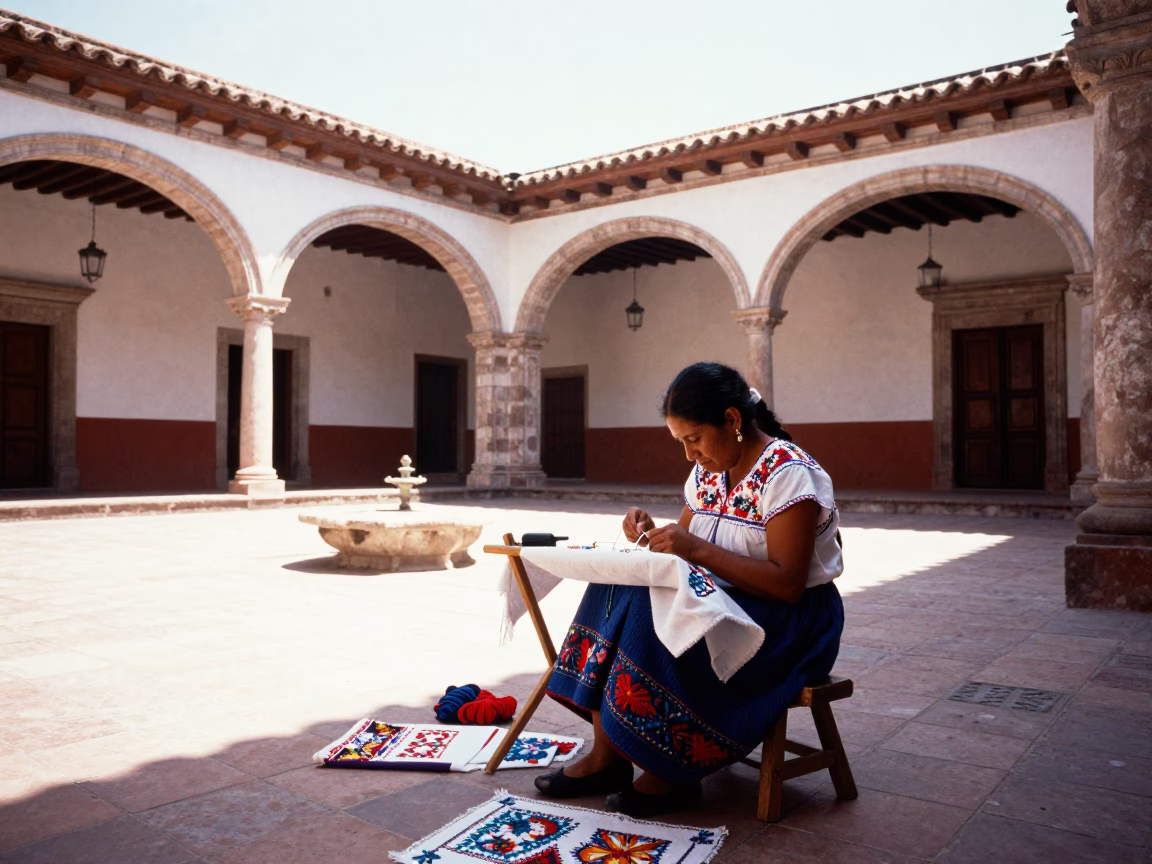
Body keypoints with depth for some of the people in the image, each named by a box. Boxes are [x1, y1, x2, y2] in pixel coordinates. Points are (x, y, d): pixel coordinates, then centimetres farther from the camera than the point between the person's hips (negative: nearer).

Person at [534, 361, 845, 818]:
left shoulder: (788, 474, -17)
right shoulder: (708, 472, 7)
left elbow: (788, 584, -23)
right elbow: (687, 547, 14)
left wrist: (700, 550, -27)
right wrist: (650, 532, -8)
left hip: (793, 621, -8)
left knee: (653, 615, -28)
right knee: (617, 591, -13)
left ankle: (669, 774, -11)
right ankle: (605, 755, -12)